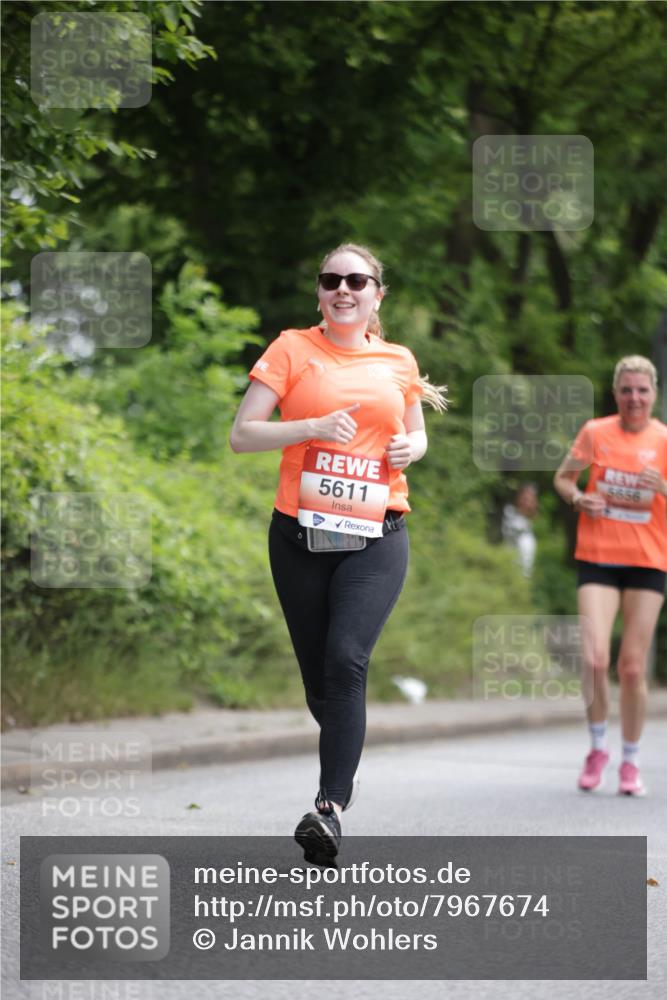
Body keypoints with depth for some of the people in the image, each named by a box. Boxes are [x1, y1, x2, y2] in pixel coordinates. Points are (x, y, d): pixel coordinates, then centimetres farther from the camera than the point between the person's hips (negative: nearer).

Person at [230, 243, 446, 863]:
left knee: (346, 662, -19)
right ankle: (343, 770, 33)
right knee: (318, 673, 6)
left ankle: (331, 807, -25)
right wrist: (314, 428, -15)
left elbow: (416, 435, 27)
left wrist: (411, 448, 3)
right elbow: (242, 435, -1)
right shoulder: (292, 349, 3)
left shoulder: (398, 362, 11)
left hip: (376, 539, 0)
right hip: (299, 536, 0)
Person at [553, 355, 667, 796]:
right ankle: (598, 747, 9)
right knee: (595, 659, -14)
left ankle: (631, 761, 16)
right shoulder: (595, 433, 2)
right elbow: (563, 478, 14)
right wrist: (578, 498, -6)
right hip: (598, 560, 0)